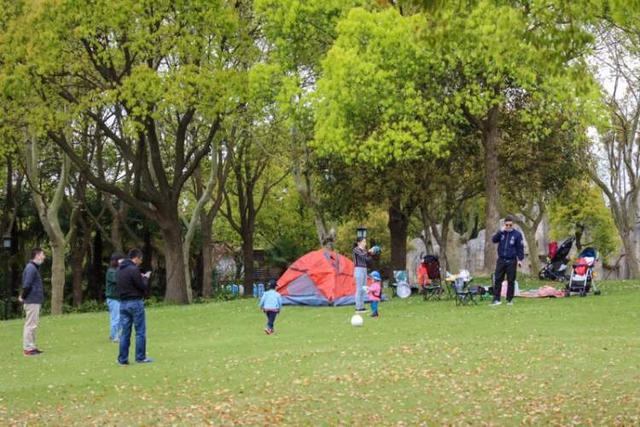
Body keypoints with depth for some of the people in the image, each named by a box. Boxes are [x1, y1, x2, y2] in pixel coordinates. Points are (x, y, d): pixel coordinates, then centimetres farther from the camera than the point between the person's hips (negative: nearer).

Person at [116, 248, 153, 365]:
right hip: (135, 303, -7)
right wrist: (145, 278, 7)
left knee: (125, 332, 8)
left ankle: (122, 359, 7)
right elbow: (143, 287, -14)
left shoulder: (119, 270, 11)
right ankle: (140, 357, 4)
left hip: (123, 303, 7)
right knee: (140, 331, 2)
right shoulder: (134, 269, -14)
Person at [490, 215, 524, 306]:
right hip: (501, 260, 2)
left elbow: (520, 247, 1)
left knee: (511, 281, 4)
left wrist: (520, 259, -4)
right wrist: (501, 231, -15)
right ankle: (496, 299, 1)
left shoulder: (517, 234, -1)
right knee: (497, 280, -2)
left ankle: (510, 299, 12)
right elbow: (494, 240, -7)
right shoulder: (501, 232, 6)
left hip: (511, 261, -2)